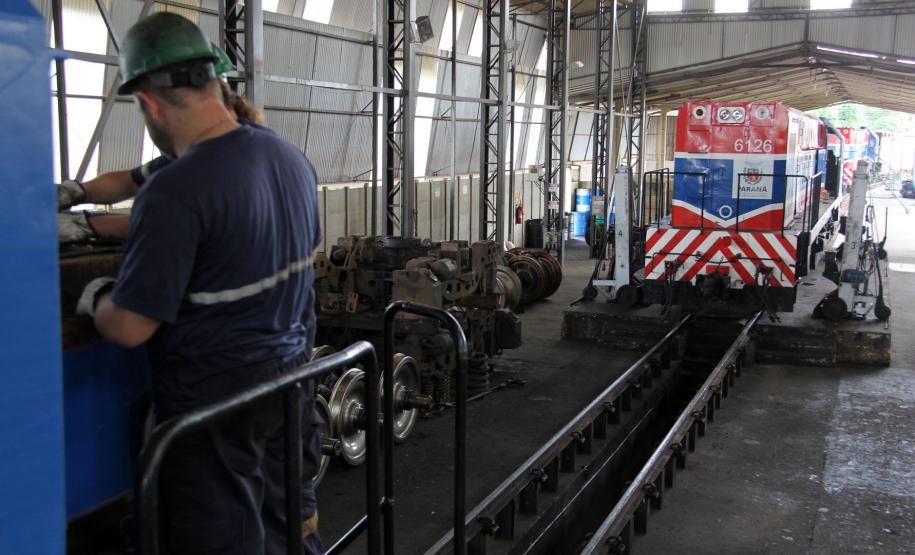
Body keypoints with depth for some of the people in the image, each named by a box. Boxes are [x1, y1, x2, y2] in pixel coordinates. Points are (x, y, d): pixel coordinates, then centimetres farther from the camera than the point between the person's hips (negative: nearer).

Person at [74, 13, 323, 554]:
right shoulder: (294, 158, 1)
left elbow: (130, 327, -21)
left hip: (215, 403, -7)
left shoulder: (175, 192, -24)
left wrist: (95, 297, 1)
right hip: (291, 382, 8)